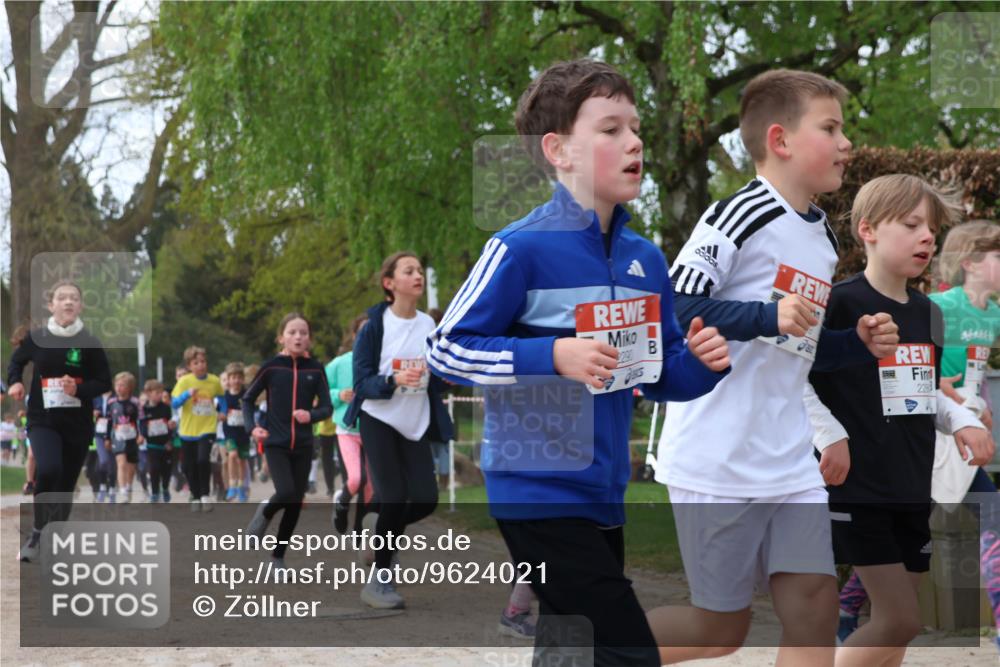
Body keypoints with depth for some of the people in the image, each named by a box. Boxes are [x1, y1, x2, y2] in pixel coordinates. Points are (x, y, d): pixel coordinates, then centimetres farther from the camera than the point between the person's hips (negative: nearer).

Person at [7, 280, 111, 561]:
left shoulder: (90, 343, -6)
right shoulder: (36, 338, -3)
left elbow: (105, 382, 0)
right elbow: (16, 361, 17)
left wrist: (79, 389, -17)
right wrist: (15, 382, -1)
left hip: (78, 424, 1)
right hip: (43, 419, -1)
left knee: (66, 485, 7)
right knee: (48, 470, -26)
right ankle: (38, 533, -5)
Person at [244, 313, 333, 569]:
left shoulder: (315, 369, 0)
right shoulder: (271, 367, -4)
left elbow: (327, 407, 1)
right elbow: (248, 399, 6)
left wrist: (311, 415, -19)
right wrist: (252, 426, -8)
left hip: (303, 445, 3)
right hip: (275, 443, -2)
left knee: (296, 503, 3)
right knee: (286, 492, -21)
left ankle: (278, 556, 18)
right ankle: (264, 513, 13)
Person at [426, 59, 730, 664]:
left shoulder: (646, 259, 8)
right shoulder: (523, 249, -13)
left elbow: (660, 376, 17)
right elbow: (445, 348, -11)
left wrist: (700, 362, -5)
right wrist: (553, 356, -22)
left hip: (604, 496, 8)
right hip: (540, 493, -8)